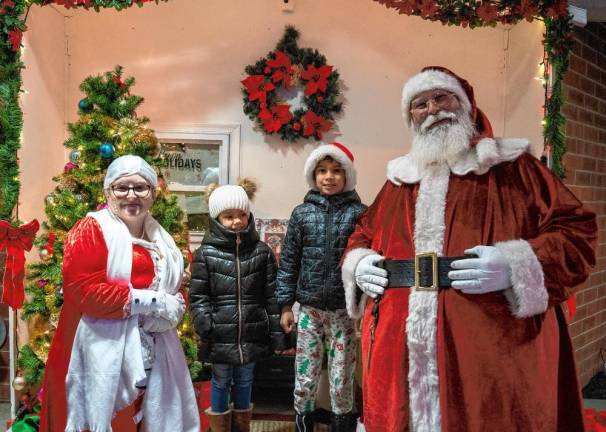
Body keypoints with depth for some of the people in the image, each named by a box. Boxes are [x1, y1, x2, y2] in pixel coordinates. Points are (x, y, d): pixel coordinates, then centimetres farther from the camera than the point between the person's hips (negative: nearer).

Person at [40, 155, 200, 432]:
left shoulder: (160, 237, 14)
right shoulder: (91, 230, -8)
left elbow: (175, 289, 19)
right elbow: (85, 292, -19)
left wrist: (173, 309, -6)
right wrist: (152, 303, -18)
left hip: (152, 351, 7)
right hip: (105, 352, -7)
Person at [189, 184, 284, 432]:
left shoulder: (262, 252, 1)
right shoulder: (205, 254, -5)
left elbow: (272, 296, 3)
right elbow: (198, 296, -3)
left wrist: (276, 333, 2)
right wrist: (205, 328, -12)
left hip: (252, 334, 2)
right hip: (220, 335, -2)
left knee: (244, 380, 16)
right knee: (221, 381, 12)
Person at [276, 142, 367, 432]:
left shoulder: (358, 213, -2)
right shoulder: (301, 213, 3)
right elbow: (288, 262, 5)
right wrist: (285, 305, 3)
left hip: (345, 310, -1)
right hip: (309, 309, 1)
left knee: (342, 378, 7)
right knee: (305, 377, 8)